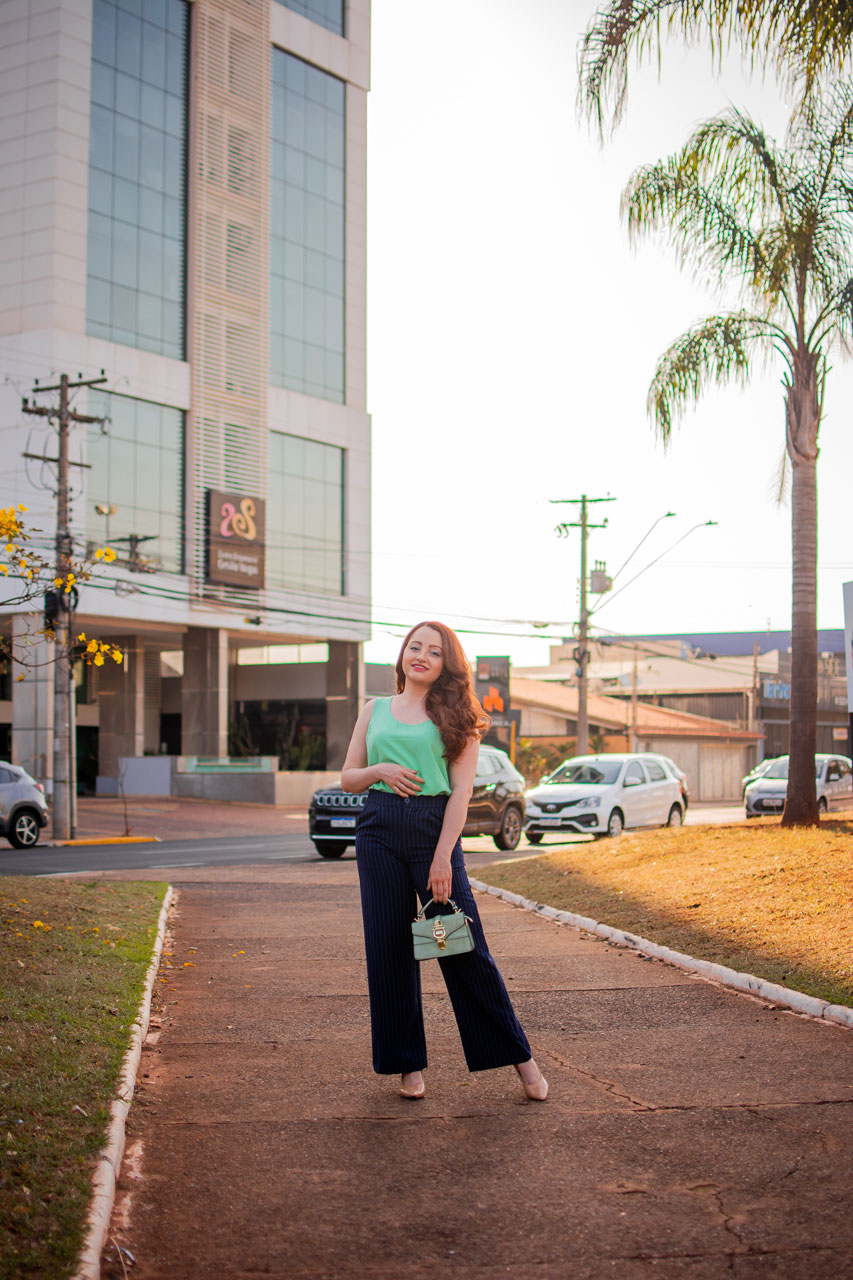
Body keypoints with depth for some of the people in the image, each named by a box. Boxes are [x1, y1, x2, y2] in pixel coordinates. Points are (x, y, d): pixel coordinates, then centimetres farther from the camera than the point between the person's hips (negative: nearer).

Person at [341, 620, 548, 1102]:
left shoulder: (456, 715, 4)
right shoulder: (375, 711, 14)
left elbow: (461, 792, -3)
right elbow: (347, 777, 14)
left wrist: (442, 857, -12)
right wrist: (380, 770, -8)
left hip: (434, 827, -3)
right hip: (379, 830, 3)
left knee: (465, 948, -4)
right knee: (389, 948, 4)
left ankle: (519, 1057, 7)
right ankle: (407, 1063, 16)